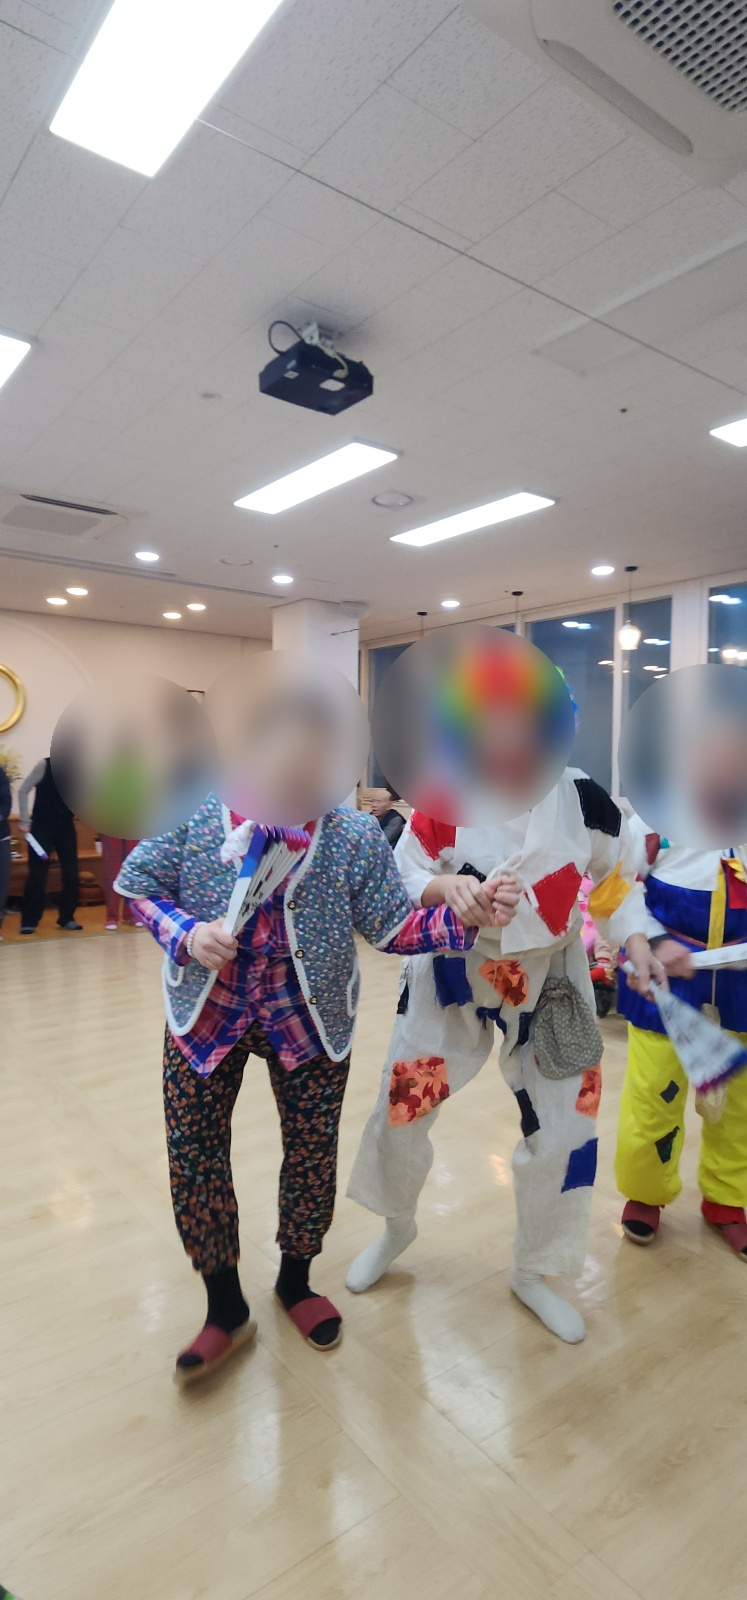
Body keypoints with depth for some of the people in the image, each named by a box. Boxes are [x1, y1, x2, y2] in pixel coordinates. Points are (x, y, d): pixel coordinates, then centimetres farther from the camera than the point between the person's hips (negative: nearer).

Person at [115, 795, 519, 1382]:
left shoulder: (355, 834, -17)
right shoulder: (195, 810, -17)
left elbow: (394, 926, -14)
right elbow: (138, 884, -6)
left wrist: (465, 919, -31)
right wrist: (187, 934, -24)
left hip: (310, 1018, 0)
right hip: (208, 1012, 1)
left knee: (313, 1150, 11)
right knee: (193, 1152, 5)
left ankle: (295, 1280, 42)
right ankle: (226, 1308, 30)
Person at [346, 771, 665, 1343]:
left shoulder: (585, 798, -13)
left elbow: (616, 879, 4)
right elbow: (400, 878, -14)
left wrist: (635, 941, -10)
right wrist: (444, 887, -35)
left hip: (549, 980, 2)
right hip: (453, 975, -1)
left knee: (563, 1131, 7)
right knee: (400, 1110, 10)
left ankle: (532, 1273, 36)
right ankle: (398, 1226, 45)